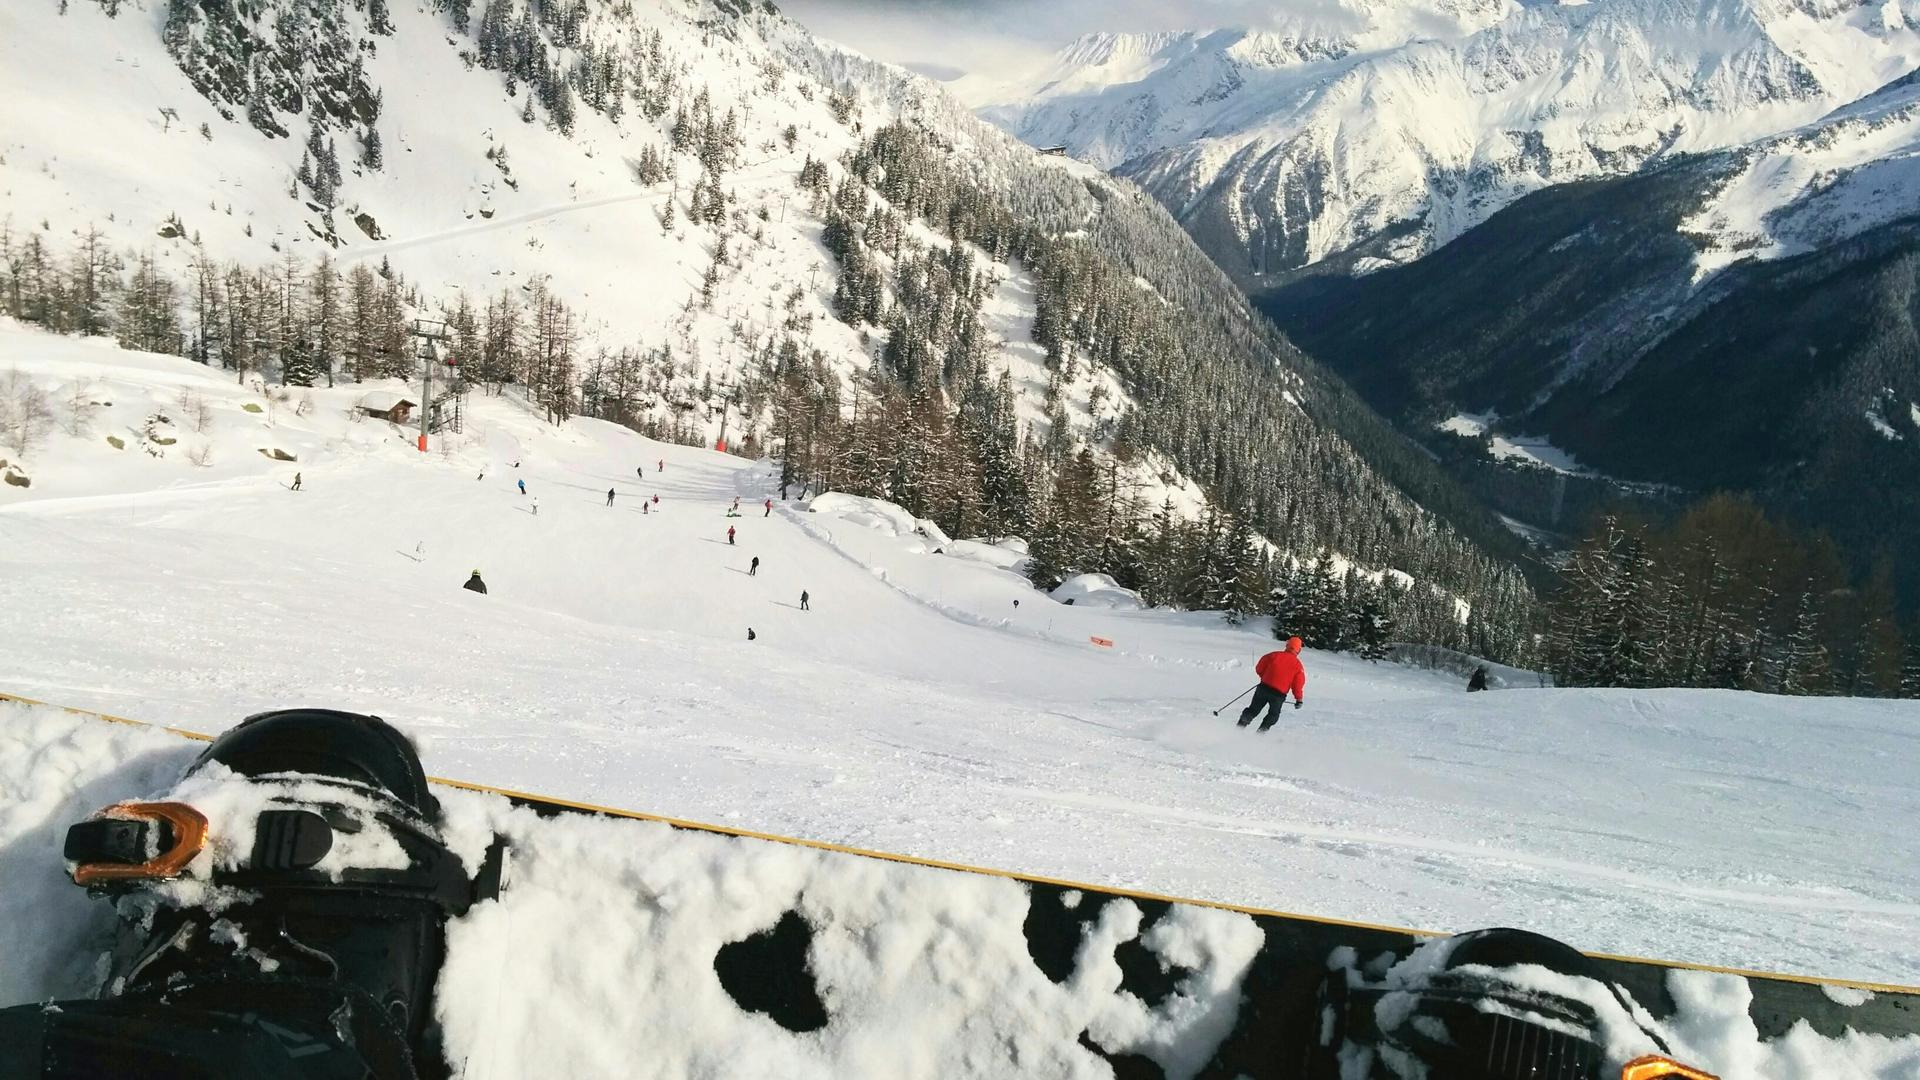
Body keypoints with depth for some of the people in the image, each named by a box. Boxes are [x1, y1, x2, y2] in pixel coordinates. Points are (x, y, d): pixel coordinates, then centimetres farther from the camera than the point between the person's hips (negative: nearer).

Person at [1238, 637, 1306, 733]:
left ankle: (1240, 725, 5)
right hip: (1279, 694, -1)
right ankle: (1262, 730, 8)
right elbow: (1298, 684, -3)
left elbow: (1259, 668, 4)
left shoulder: (1275, 655, 1)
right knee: (1273, 715, 21)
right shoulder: (1298, 665, -2)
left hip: (1264, 688, 1)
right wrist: (1299, 699, 8)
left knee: (1253, 709, 15)